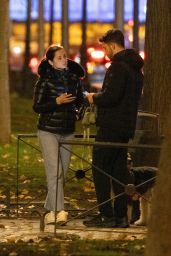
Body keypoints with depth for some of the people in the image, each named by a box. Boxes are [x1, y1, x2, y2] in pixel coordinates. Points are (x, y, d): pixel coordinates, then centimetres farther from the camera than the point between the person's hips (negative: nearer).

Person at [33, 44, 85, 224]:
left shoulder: (74, 78, 6)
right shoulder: (45, 80, -7)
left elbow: (80, 100, 20)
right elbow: (37, 107, -8)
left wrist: (78, 107, -1)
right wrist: (57, 102, -19)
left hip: (68, 131, 5)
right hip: (48, 130, -5)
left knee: (63, 171, 6)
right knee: (54, 170, -13)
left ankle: (50, 209, 17)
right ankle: (58, 211, -17)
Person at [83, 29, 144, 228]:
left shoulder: (118, 66, -15)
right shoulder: (135, 67, 16)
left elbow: (111, 96, -25)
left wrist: (94, 98, -6)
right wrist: (99, 97, 17)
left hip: (111, 127, -9)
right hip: (126, 127, 9)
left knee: (100, 169, -4)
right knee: (119, 170, 12)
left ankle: (106, 215, -6)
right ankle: (121, 215, 12)